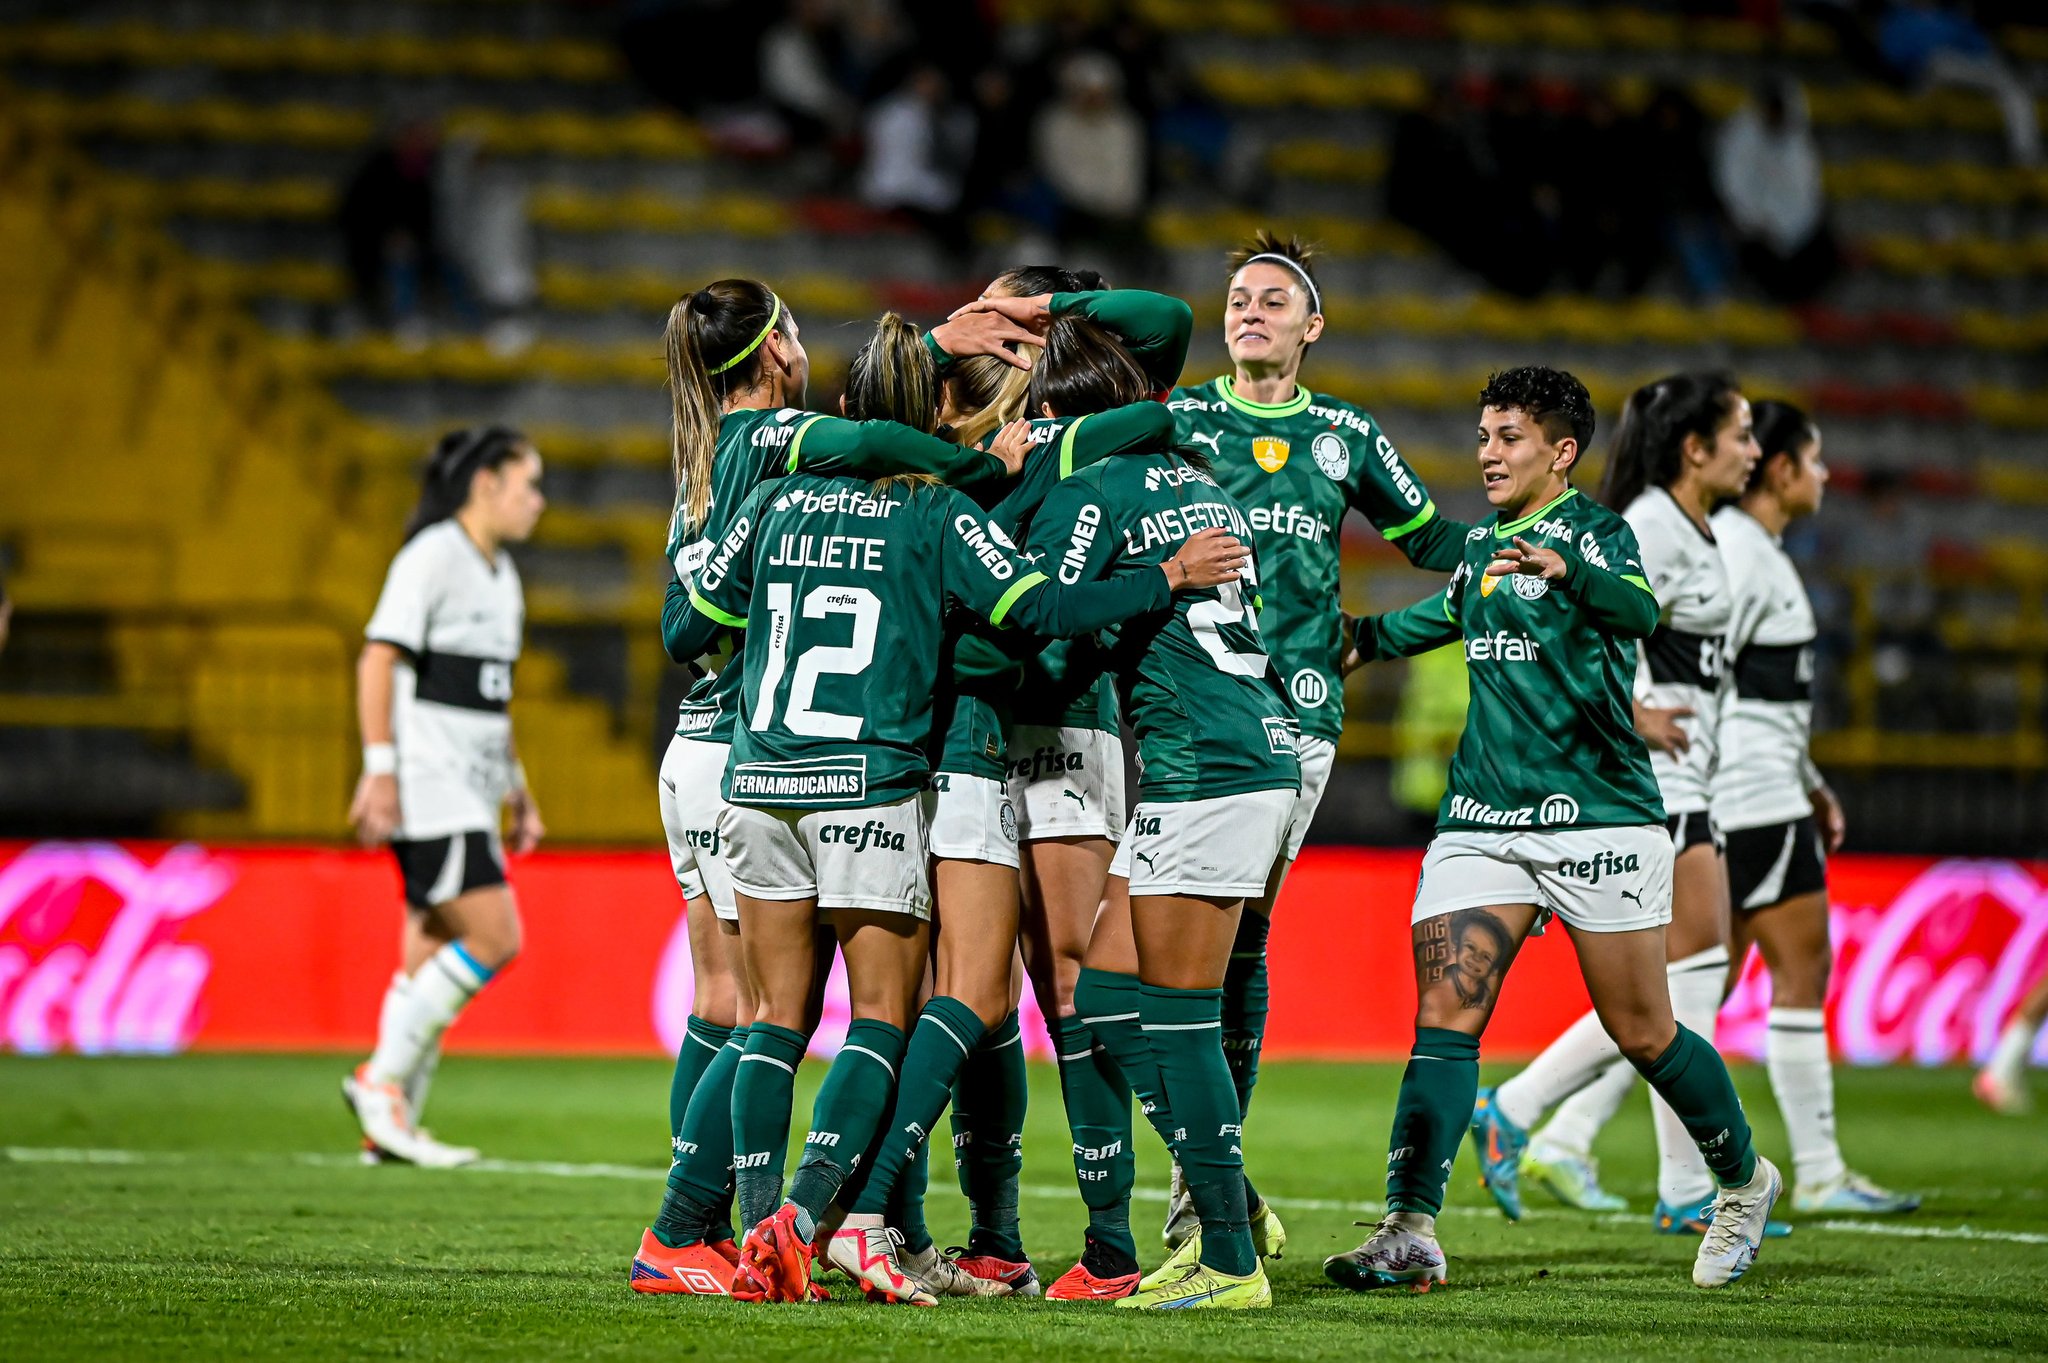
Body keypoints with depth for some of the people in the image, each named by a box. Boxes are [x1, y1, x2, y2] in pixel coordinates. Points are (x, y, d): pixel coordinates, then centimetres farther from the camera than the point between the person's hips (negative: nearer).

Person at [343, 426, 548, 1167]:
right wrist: (379, 770, -21)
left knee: (434, 956, 6)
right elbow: (378, 659, -15)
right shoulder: (433, 557, -9)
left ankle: (392, 1125, 8)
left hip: (470, 794, 9)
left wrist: (518, 790, 25)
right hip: (428, 792, -9)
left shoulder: (499, 572, 18)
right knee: (493, 938, -15)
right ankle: (381, 1079, -8)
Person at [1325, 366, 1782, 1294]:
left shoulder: (1593, 531, -8)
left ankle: (1743, 1181, 27)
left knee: (1640, 1033, 2)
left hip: (1598, 817, -6)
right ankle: (1410, 1233, -15)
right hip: (1481, 820, 6)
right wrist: (1361, 637, 37)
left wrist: (1562, 568, -49)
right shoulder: (1482, 546, 13)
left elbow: (1636, 609, -30)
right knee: (1444, 1018, -9)